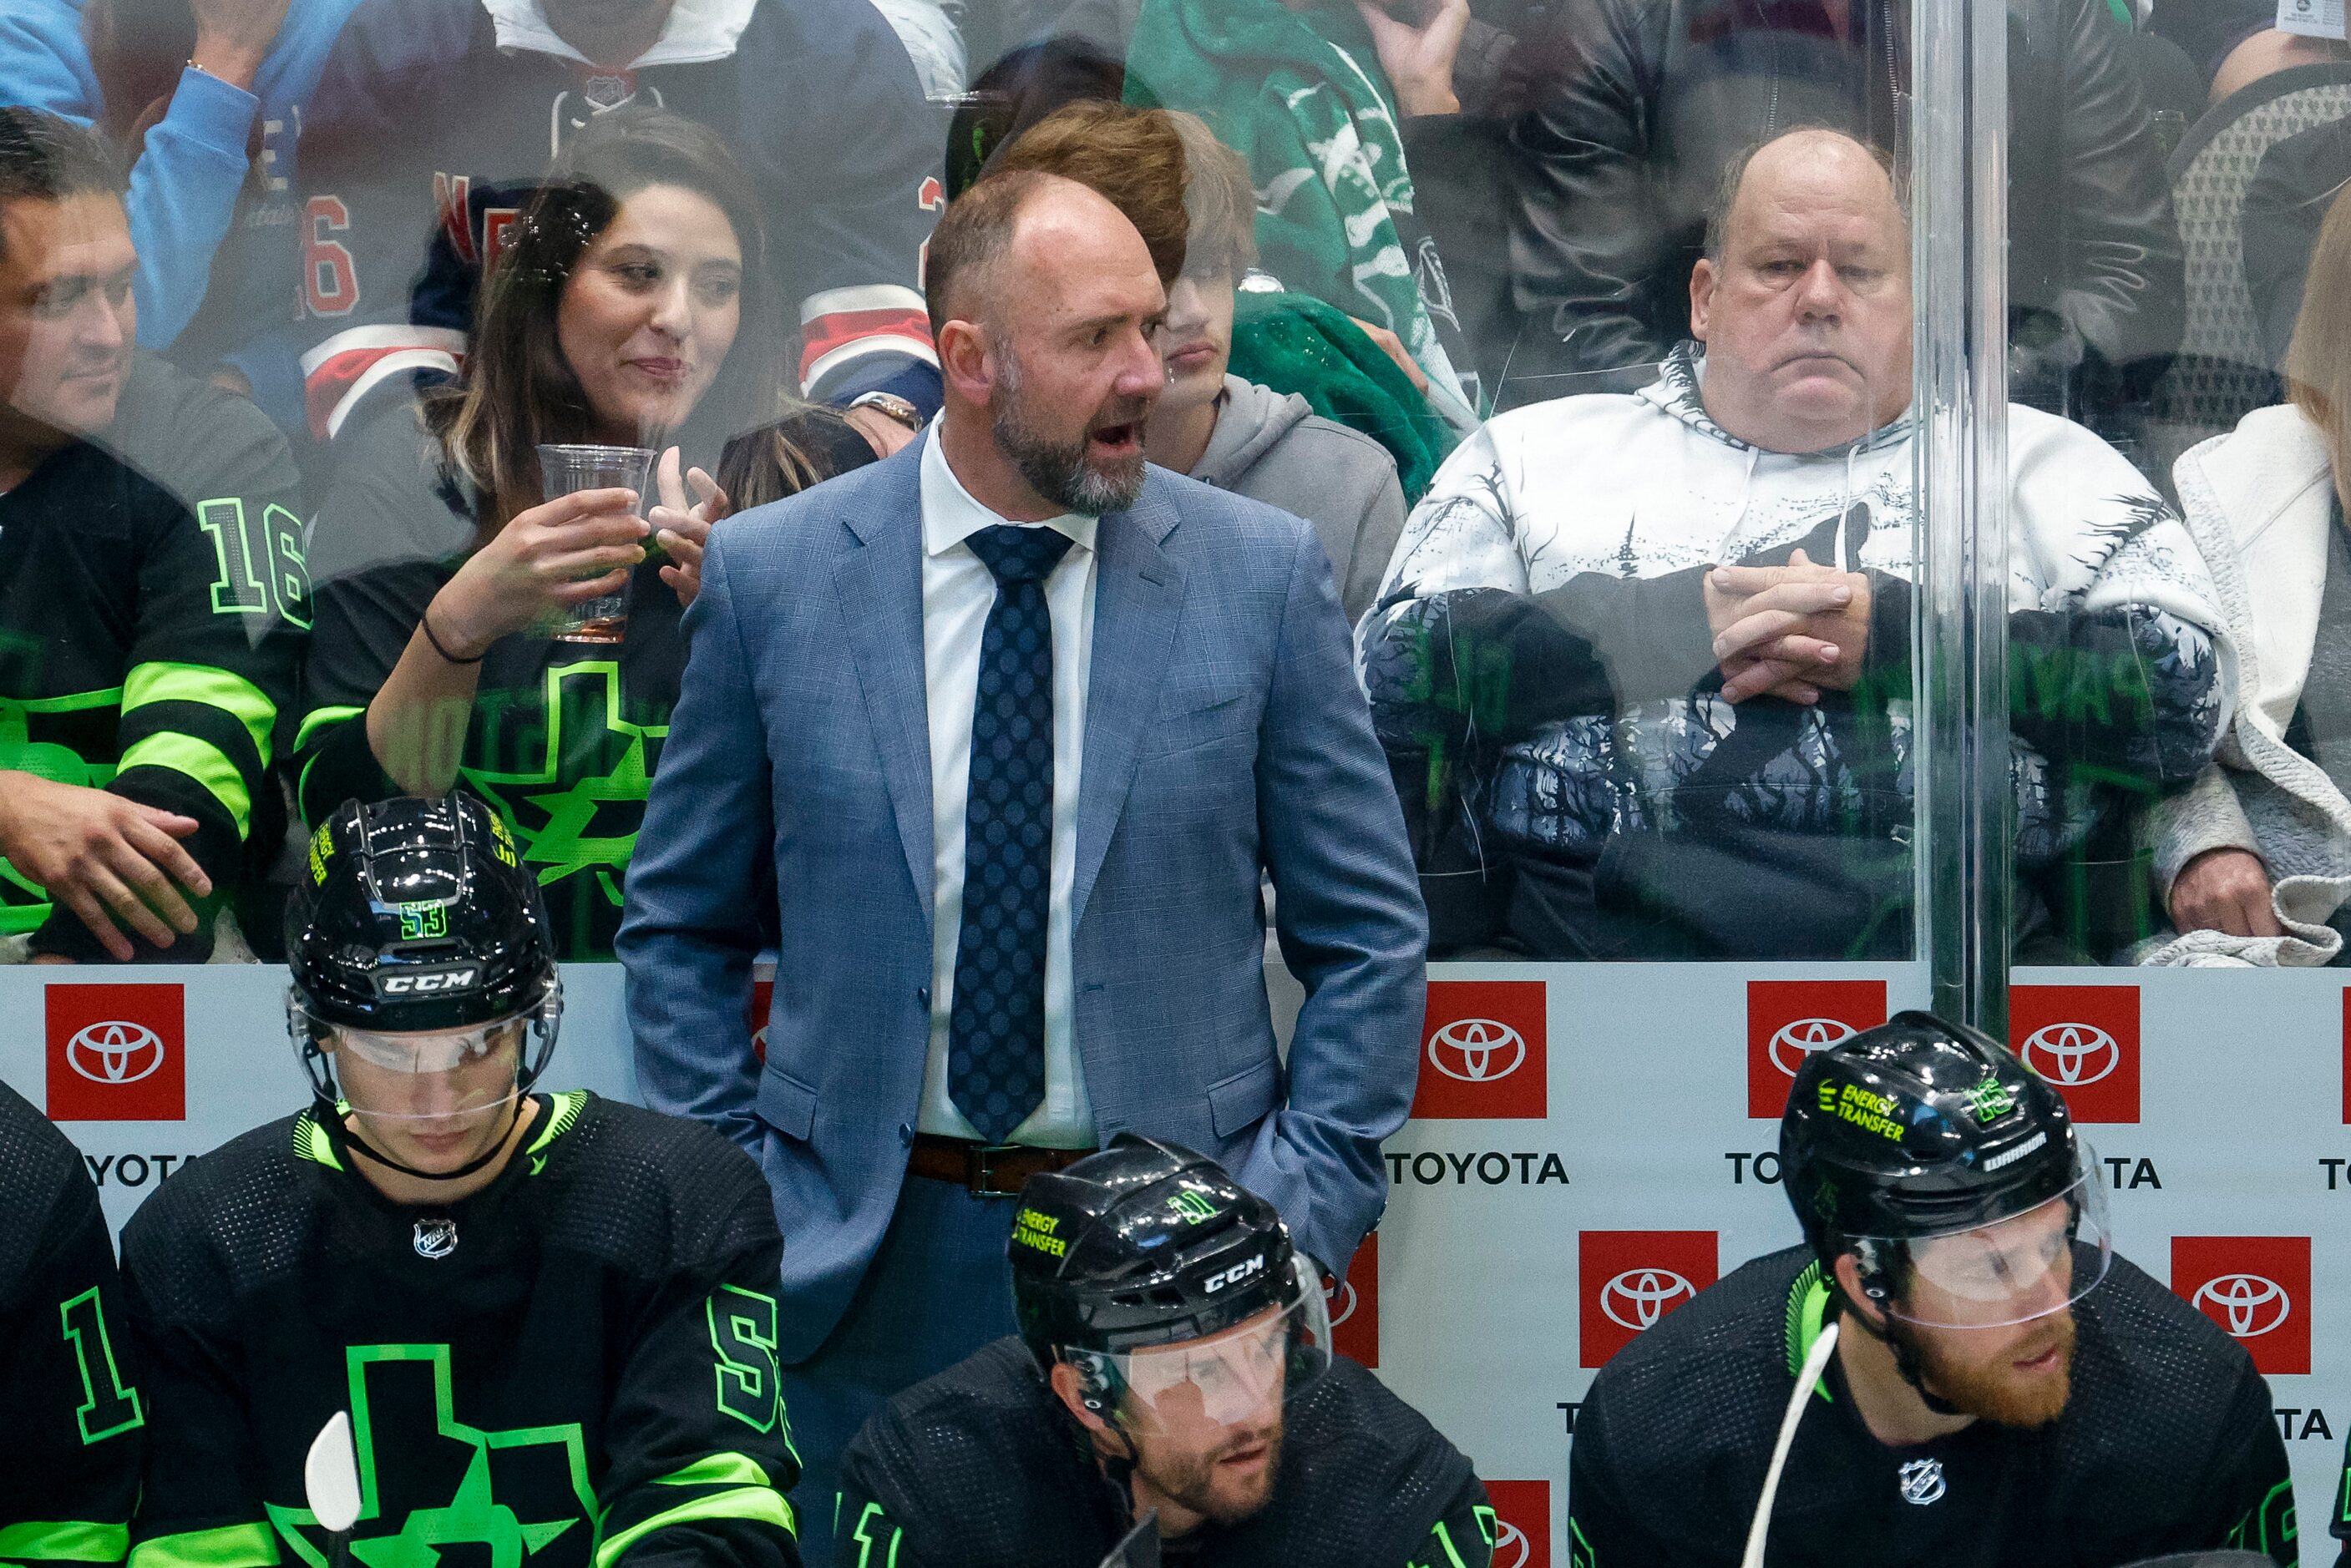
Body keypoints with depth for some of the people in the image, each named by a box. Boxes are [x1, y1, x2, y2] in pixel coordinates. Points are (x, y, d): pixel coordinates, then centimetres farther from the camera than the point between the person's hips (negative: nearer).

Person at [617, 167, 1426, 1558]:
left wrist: (1295, 1216, -5)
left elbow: (1369, 937, 3)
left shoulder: (1261, 574, -1)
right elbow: (681, 927, 8)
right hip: (874, 1269, 0)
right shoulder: (771, 578, 0)